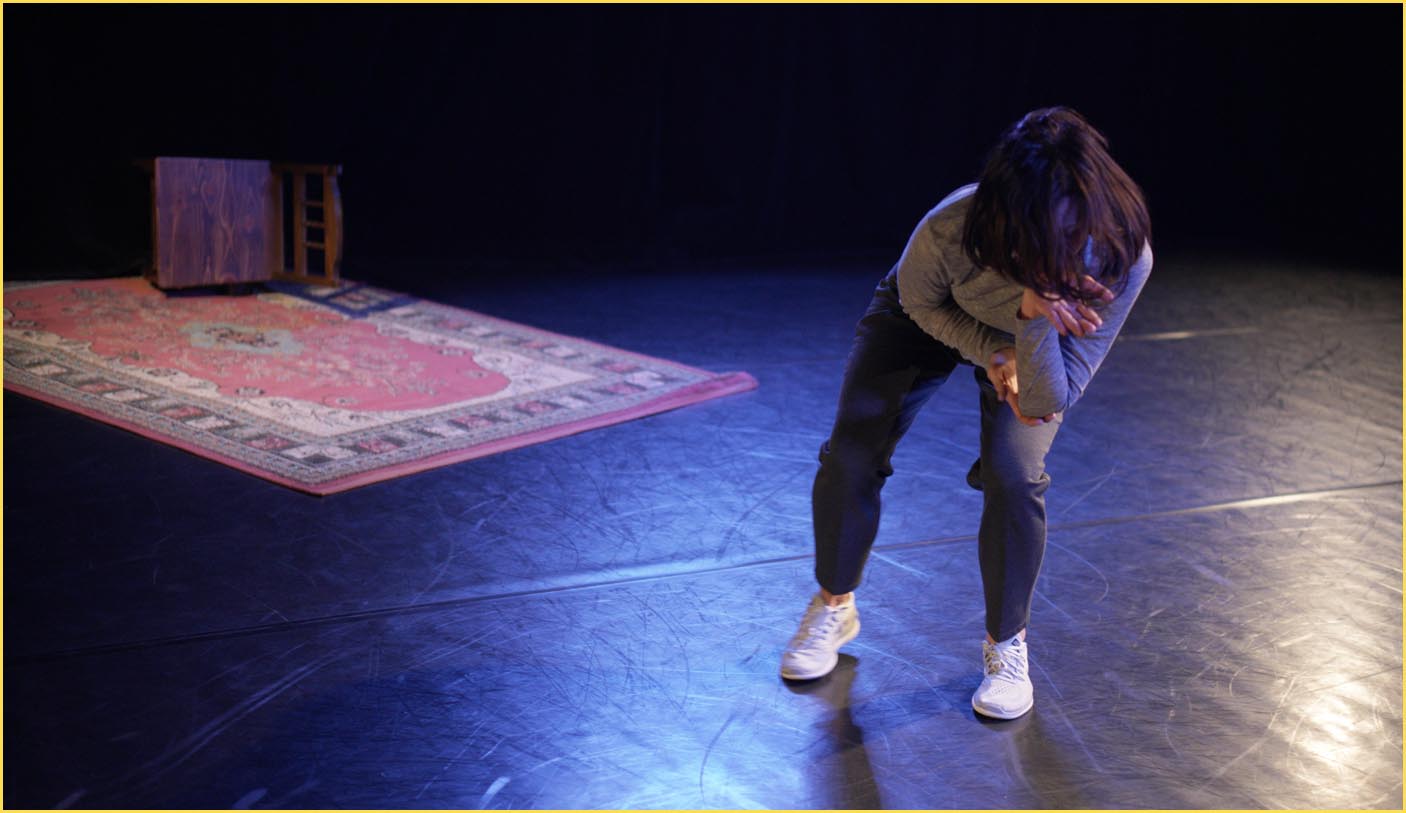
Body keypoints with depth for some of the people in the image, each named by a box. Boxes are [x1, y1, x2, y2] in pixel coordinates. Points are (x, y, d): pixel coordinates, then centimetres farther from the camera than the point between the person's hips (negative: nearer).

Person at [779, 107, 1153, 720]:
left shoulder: (1124, 257, -38)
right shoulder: (952, 229, -42)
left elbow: (1050, 402, -33)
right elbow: (921, 300, -15)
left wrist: (1035, 322, -50)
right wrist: (993, 357, -26)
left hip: (1034, 343, 0)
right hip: (930, 317, 0)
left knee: (1014, 477, -21)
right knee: (849, 457, -9)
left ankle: (1006, 645, 4)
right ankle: (834, 607, 19)